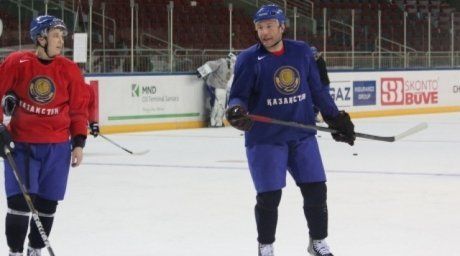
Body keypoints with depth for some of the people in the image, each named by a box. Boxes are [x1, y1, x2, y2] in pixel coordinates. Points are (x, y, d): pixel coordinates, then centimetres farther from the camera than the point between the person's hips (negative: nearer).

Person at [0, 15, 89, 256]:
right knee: (20, 201, -9)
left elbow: (79, 108, 5)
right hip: (20, 144, -2)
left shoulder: (69, 70, -1)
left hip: (57, 147, 3)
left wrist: (79, 143, 1)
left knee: (47, 204, 8)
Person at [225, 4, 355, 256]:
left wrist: (336, 118, 12)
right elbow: (238, 95, -9)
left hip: (302, 135, 3)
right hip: (264, 139, -3)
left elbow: (317, 90, 12)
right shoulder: (249, 59, -7)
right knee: (268, 197, -4)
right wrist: (236, 110, -31)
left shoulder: (301, 52, 3)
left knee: (316, 190, 5)